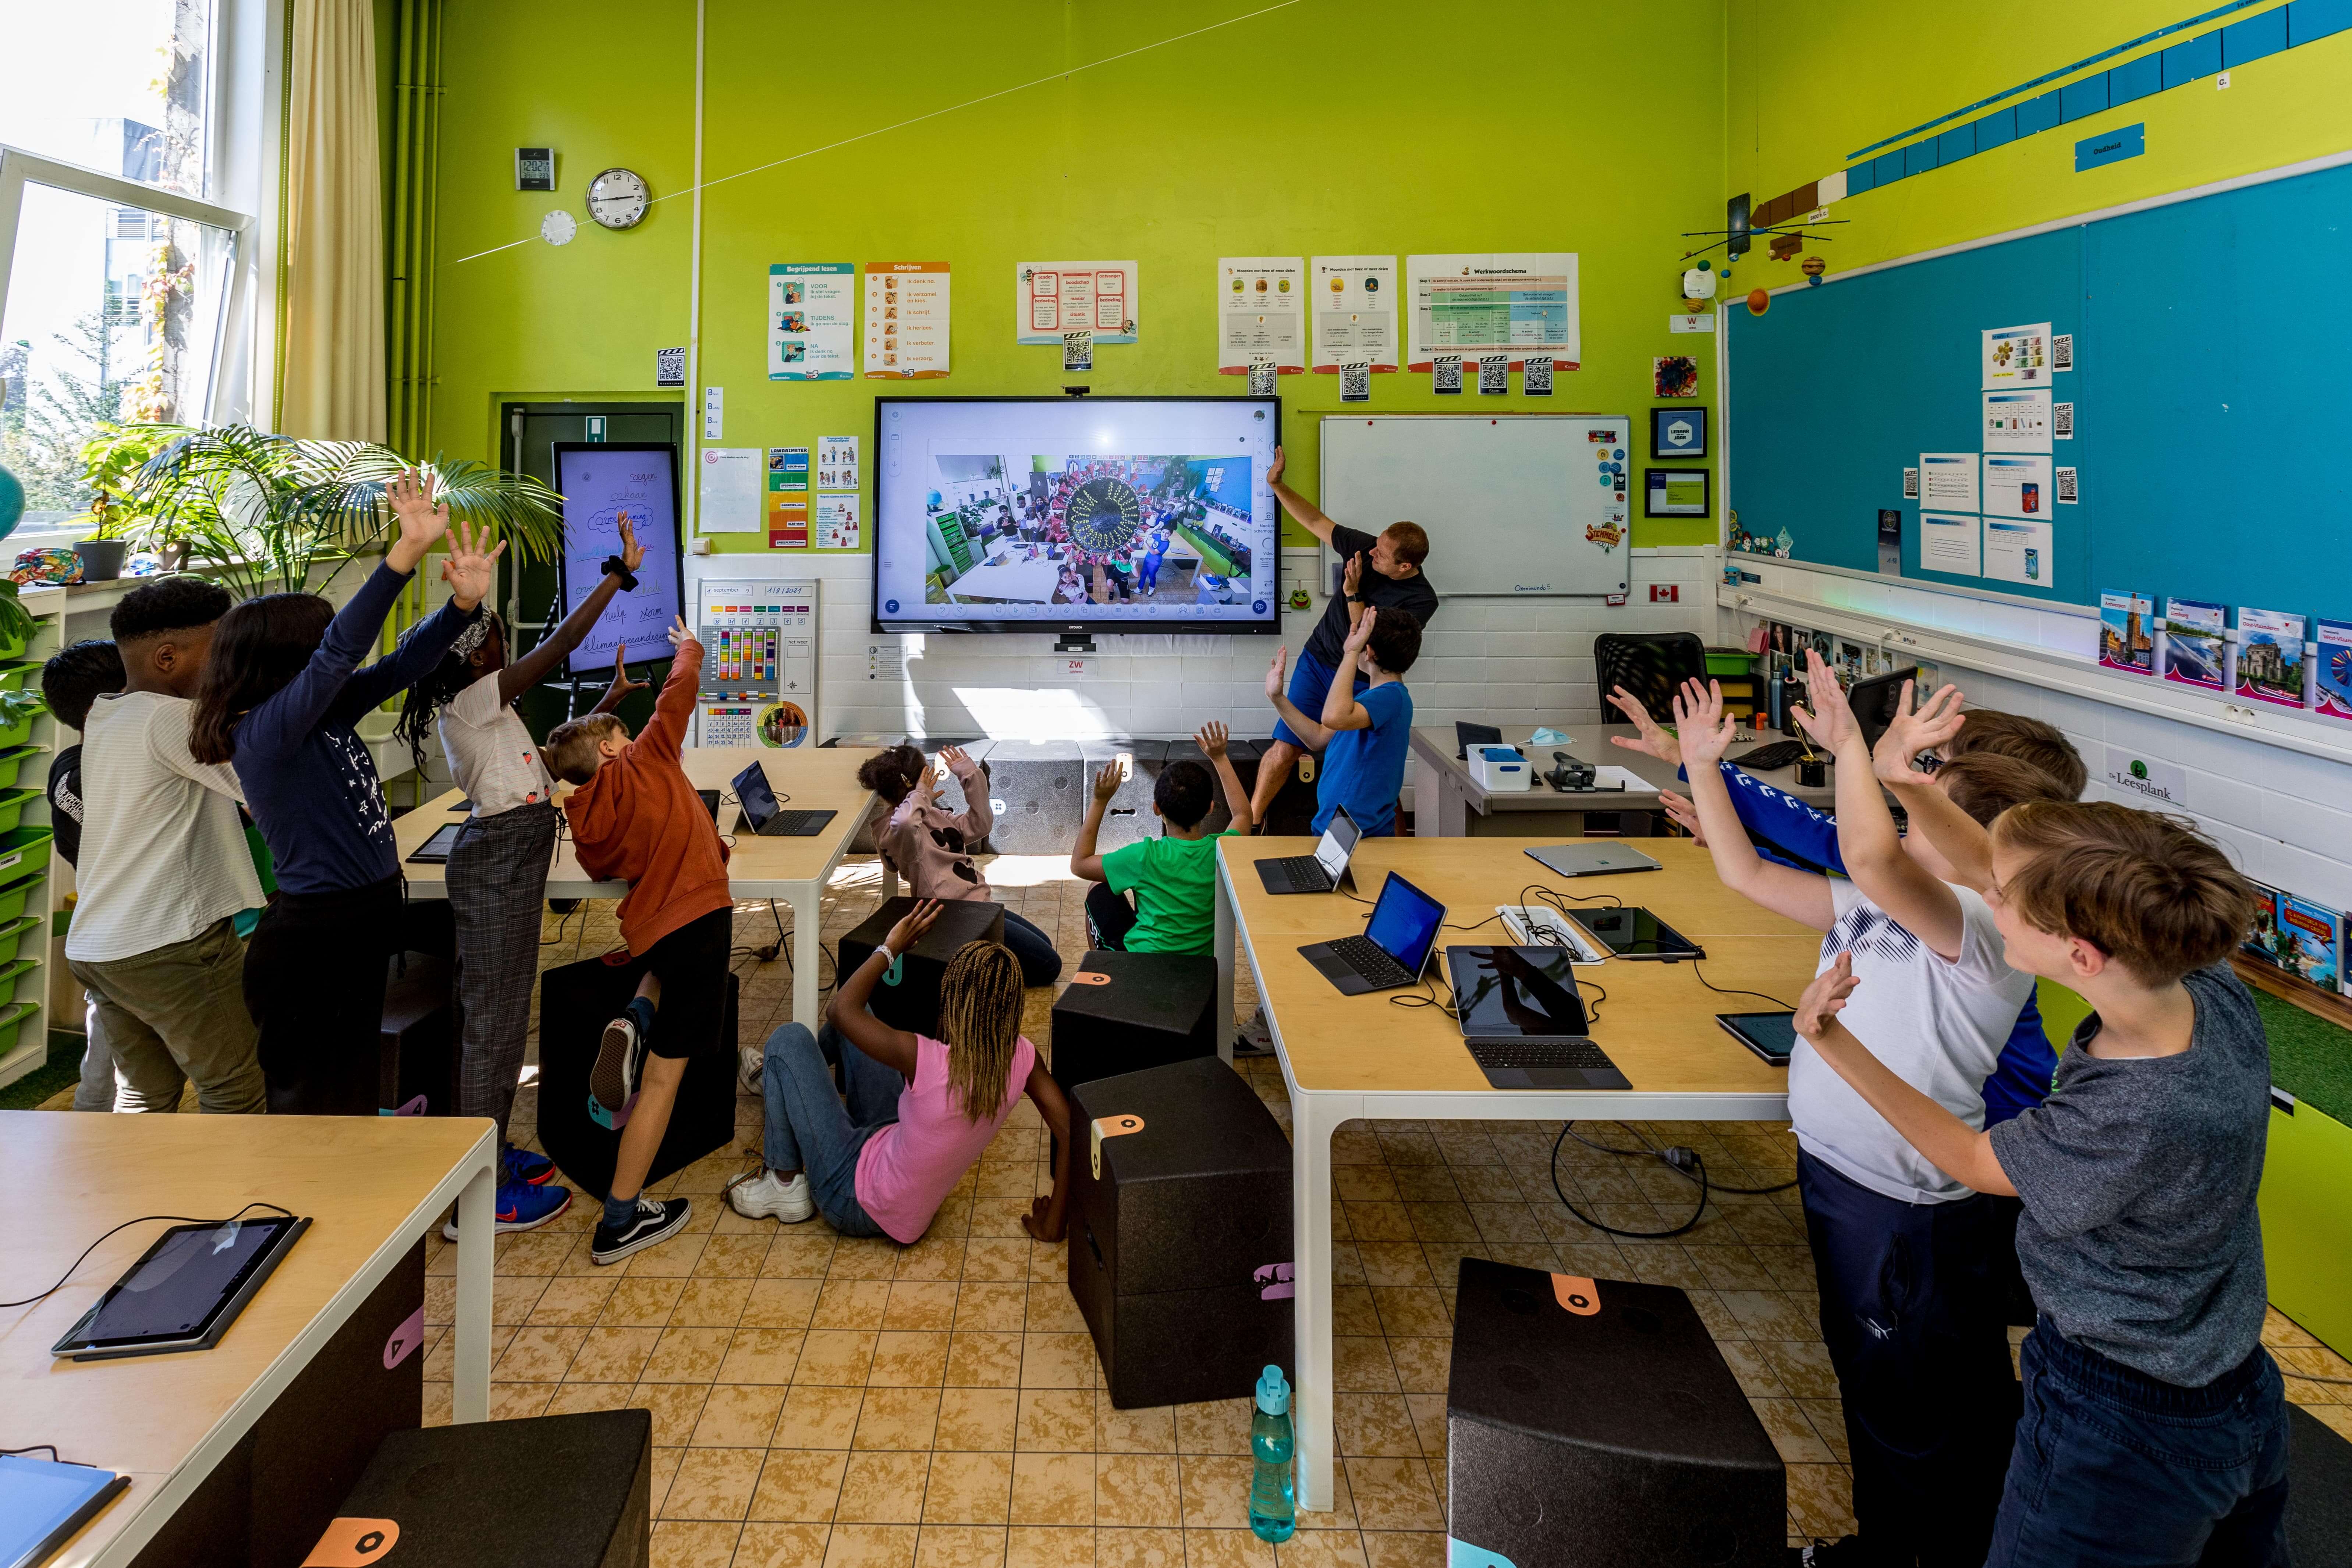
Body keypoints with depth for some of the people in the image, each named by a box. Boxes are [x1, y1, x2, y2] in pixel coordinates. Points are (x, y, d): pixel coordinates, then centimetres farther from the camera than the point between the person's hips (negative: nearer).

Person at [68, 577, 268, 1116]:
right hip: (168, 945, -9)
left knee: (144, 1096, 15)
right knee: (239, 1099, 0)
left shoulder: (103, 718, 13)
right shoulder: (171, 718, -14)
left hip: (93, 947, 9)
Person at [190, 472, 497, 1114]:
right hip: (310, 944, -9)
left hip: (359, 934, 9)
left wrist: (464, 602, -10)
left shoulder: (331, 714, 4)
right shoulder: (263, 733, -20)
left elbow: (400, 666, 7)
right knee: (310, 1109, 4)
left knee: (353, 1097, 21)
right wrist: (408, 551, -39)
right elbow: (342, 650, -32)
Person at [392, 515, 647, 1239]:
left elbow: (552, 755, 24)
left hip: (507, 859, 10)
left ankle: (491, 1153, 30)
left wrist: (609, 700, 25)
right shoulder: (473, 700, -14)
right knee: (492, 1018, -6)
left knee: (497, 1012, 17)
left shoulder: (484, 710, 14)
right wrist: (620, 574, -17)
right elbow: (558, 646, -20)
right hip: (500, 861, -10)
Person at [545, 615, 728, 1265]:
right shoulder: (646, 761, -1)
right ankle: (620, 1221, 3)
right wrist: (688, 644, 25)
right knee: (663, 1072, -1)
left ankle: (633, 1024, 9)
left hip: (647, 925, 6)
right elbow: (682, 683, 5)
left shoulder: (585, 823, 9)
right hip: (699, 914, -6)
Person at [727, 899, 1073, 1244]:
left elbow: (840, 1009, -23)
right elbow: (1069, 1131, -21)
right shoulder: (1022, 1058, -21)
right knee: (852, 1020, 16)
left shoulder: (928, 1061, -36)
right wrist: (1052, 1225, -10)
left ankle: (784, 1185, 11)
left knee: (790, 1040, 0)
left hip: (857, 1202, -6)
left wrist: (891, 947, -13)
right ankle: (790, 1078, 50)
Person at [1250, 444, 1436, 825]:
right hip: (1317, 660, 3)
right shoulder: (1365, 547, -9)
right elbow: (1316, 522, 1)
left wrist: (1353, 594, -23)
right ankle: (1250, 821, 10)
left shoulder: (1421, 600, -19)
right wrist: (1276, 485, -7)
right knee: (1285, 747, -4)